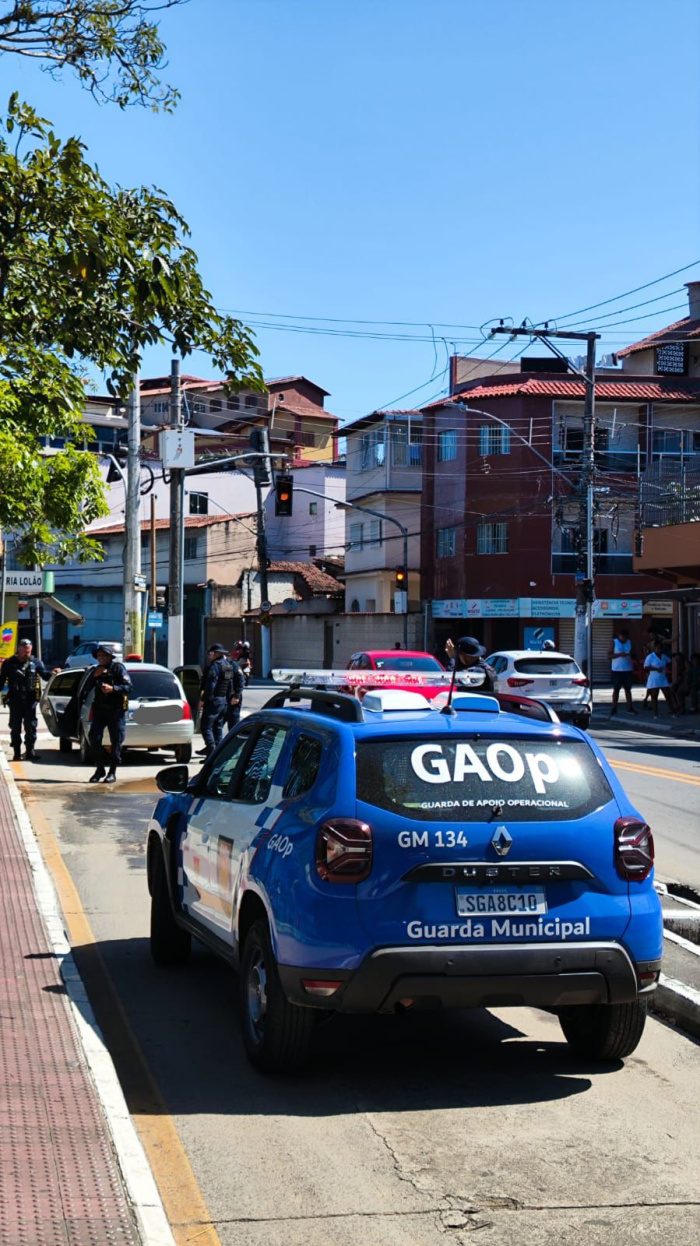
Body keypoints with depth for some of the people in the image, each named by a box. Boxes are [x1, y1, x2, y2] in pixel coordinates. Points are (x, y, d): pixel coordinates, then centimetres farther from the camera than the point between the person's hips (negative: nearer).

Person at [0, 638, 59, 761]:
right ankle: (16, 753, 13)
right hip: (15, 700, 0)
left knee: (31, 727, 0)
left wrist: (52, 673, -20)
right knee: (15, 728, 5)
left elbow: (44, 674, 1)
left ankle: (30, 751, 8)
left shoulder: (35, 662, 6)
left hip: (30, 700, 0)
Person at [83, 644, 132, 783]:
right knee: (94, 737, -6)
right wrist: (94, 676, -10)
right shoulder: (95, 670, 12)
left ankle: (112, 772, 7)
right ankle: (100, 769, 6)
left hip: (116, 710, -4)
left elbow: (128, 686, -12)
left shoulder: (118, 668, -3)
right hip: (100, 709, 4)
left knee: (116, 741, -2)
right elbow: (86, 689, 4)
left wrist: (112, 688, -26)